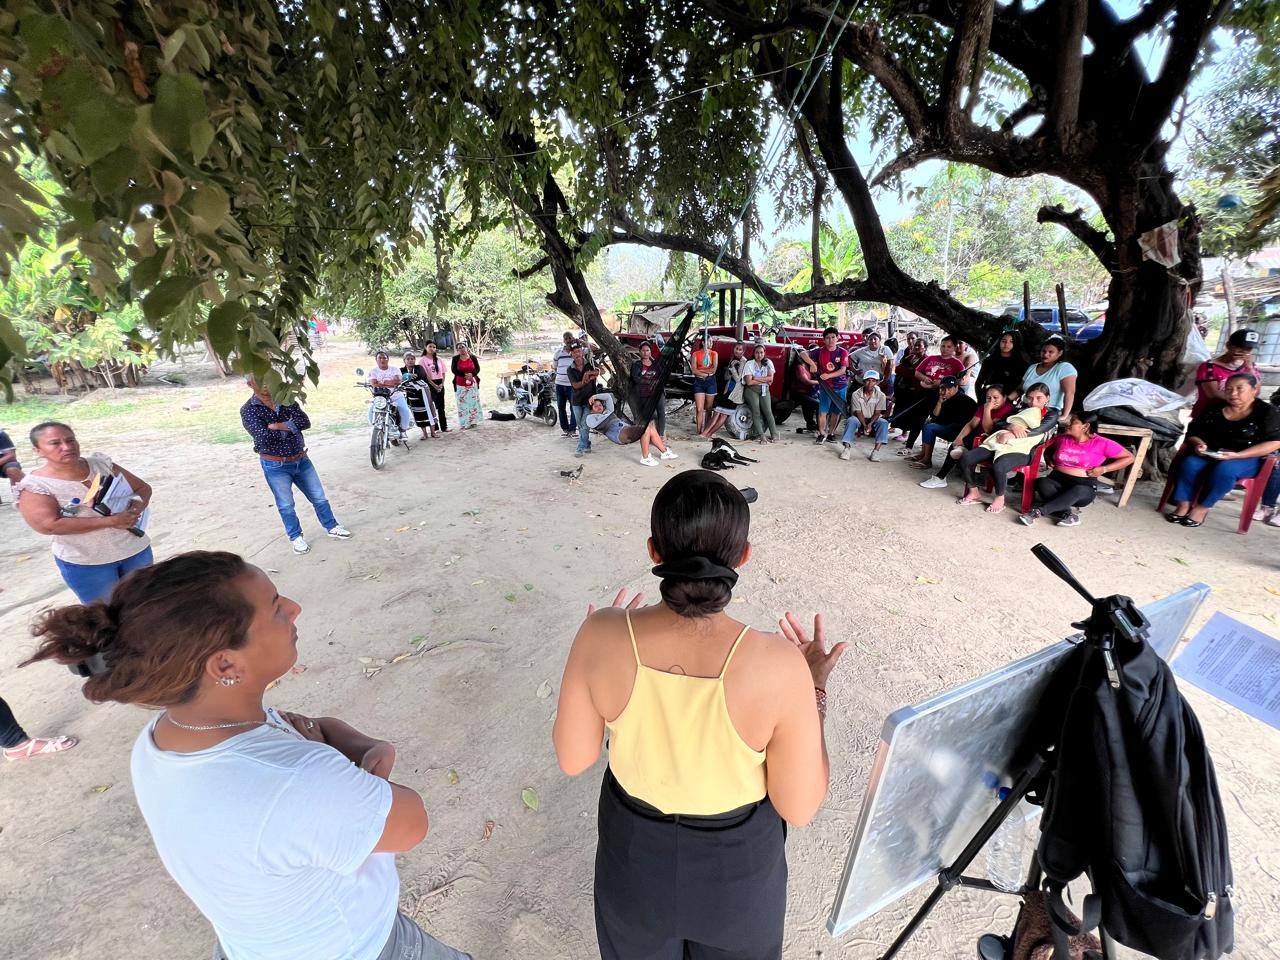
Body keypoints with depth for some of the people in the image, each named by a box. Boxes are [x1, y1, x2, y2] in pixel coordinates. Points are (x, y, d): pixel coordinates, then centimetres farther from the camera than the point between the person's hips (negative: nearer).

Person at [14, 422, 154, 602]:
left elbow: (143, 487, 4)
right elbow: (49, 525, -23)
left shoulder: (101, 464, -2)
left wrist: (137, 506, -18)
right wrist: (110, 521, -27)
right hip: (85, 563, -3)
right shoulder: (35, 485, -12)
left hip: (135, 548, 3)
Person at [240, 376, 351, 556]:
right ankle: (296, 537, 26)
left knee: (319, 498, 11)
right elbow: (264, 437, -24)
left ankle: (332, 528, 28)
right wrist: (291, 427, -14)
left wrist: (278, 426, -22)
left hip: (301, 459, 3)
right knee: (286, 505, 8)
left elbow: (305, 422, -13)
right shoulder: (248, 410, -10)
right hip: (276, 466, -3)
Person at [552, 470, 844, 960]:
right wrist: (812, 687, -10)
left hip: (634, 847, 2)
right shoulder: (777, 664, -33)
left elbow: (572, 758, -13)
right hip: (736, 860, -1)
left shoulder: (602, 635, -29)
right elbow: (799, 807, -18)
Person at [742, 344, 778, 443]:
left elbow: (771, 378, -3)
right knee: (756, 412, -15)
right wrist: (764, 380, -7)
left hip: (764, 390, 3)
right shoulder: (749, 364, -4)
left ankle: (774, 434, -7)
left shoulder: (768, 363, 7)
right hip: (751, 390, -3)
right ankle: (761, 436, -17)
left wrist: (756, 378, -11)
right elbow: (749, 382, -14)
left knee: (768, 411, -9)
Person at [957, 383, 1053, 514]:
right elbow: (1001, 423, 15)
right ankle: (974, 492, 1)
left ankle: (1000, 498, -10)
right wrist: (1013, 427, -7)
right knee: (965, 459, -16)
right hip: (999, 443, 6)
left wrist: (1011, 435, -15)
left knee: (998, 467, -37)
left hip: (1020, 450, -6)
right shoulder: (1023, 411, 30)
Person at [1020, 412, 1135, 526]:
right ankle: (1069, 513, -37)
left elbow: (1129, 457, 3)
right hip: (1057, 481, 3)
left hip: (1084, 487, -3)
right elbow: (1047, 450, 28)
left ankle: (1038, 512, -46)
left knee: (1077, 491, -41)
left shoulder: (1102, 443, -2)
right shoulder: (1062, 438, 7)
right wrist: (1049, 460, 7)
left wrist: (1103, 469, -8)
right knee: (1041, 482, -33)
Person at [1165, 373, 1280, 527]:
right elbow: (1193, 432, 10)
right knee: (1189, 463, -30)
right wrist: (1199, 443, -15)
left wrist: (1237, 455, -23)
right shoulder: (1214, 408, 8)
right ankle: (1183, 505, -29)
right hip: (1211, 454, 3)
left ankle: (1202, 508, -24)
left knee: (1224, 469, -36)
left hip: (1247, 459, -2)